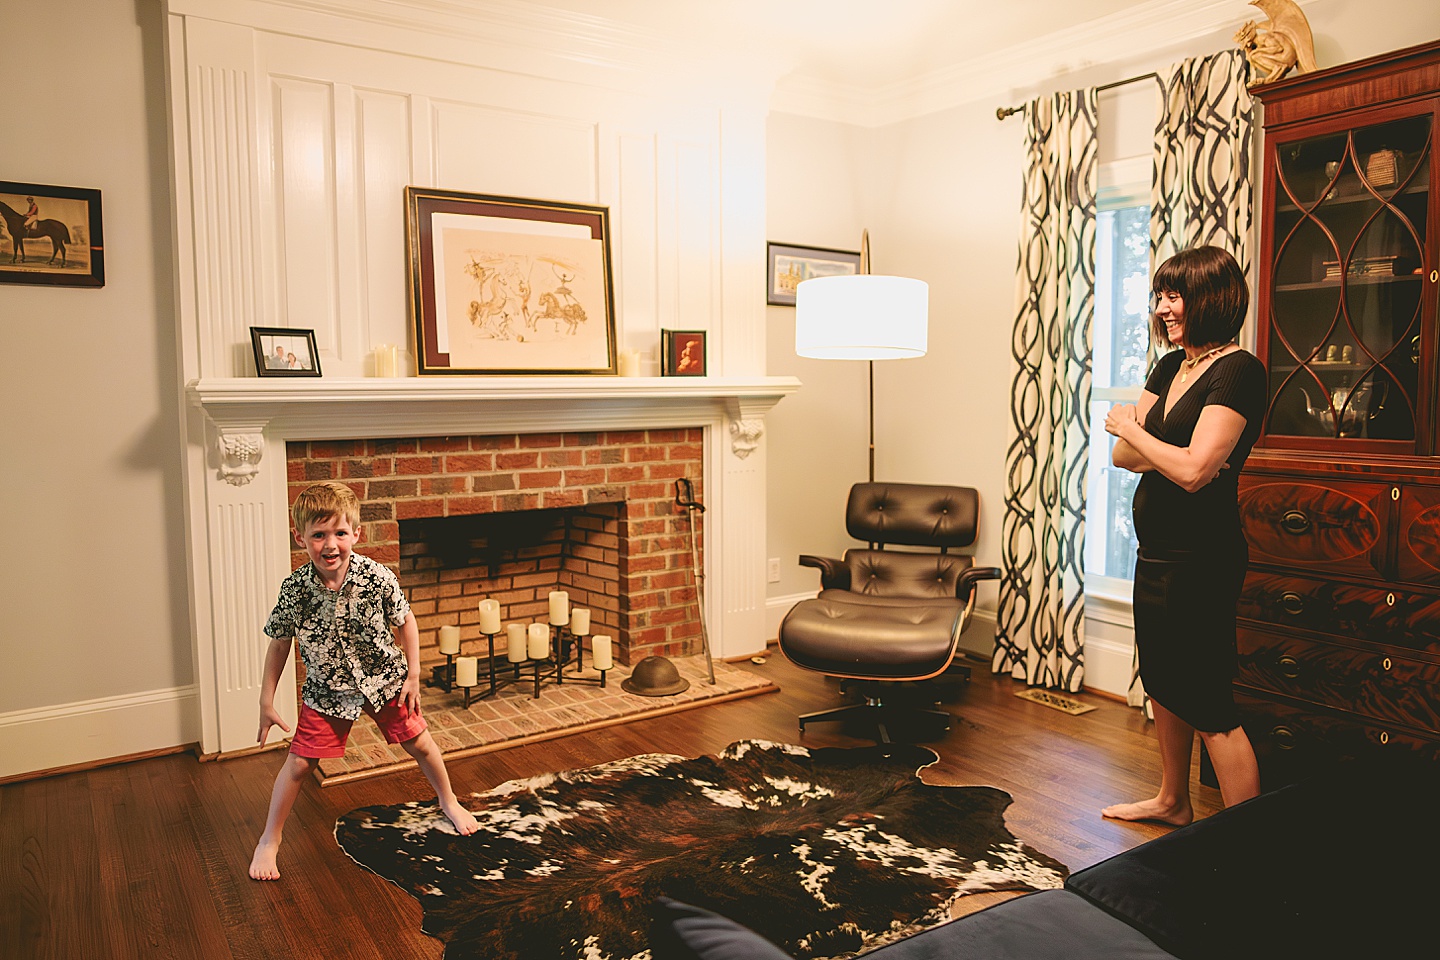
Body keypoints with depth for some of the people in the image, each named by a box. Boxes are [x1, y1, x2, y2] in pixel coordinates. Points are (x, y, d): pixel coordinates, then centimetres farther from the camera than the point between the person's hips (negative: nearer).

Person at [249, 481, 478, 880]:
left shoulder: (377, 578, -23)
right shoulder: (294, 589, -20)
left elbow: (406, 621, -7)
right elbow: (279, 643, -5)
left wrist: (413, 675, -5)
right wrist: (267, 701, -2)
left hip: (384, 680, 0)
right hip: (327, 691, 0)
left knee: (420, 744, 13)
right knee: (298, 763, -1)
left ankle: (449, 802, 39)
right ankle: (269, 840, 22)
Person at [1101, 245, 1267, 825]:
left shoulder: (1239, 371, -15)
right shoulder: (1170, 366, 10)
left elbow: (1193, 470, -25)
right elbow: (1121, 456, 6)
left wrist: (1130, 428, -10)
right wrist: (1162, 452, -14)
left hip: (1201, 559, -9)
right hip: (1157, 553, 9)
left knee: (1209, 703, -3)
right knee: (1163, 684, 21)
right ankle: (1172, 802, 40)